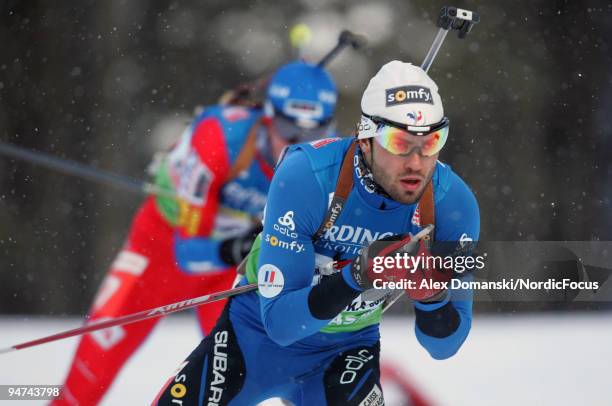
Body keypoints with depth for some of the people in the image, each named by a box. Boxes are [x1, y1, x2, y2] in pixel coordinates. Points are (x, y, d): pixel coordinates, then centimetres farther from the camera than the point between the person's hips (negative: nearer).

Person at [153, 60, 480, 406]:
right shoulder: (305, 175, -30)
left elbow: (444, 346, -16)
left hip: (348, 348, 1)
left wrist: (433, 295, -38)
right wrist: (357, 278, -45)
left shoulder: (453, 202, -22)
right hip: (260, 330, -1)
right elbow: (280, 322, -30)